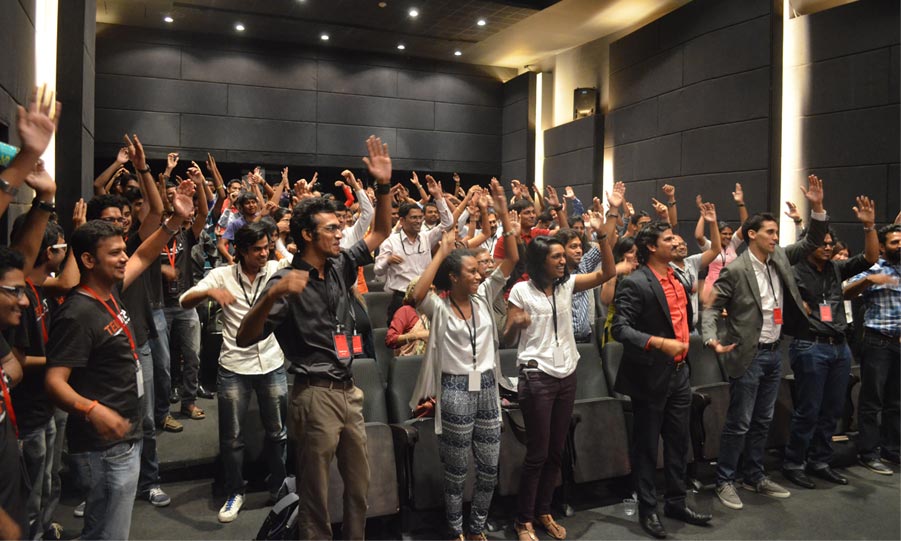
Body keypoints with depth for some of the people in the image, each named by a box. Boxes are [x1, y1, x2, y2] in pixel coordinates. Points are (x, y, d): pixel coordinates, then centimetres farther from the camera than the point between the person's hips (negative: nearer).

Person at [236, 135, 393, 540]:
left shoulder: (340, 268, 5)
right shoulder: (286, 282, -12)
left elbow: (381, 232, 13)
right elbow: (244, 340, -19)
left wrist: (384, 185, -2)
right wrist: (272, 295, -36)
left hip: (349, 390, 7)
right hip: (315, 395, -6)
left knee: (359, 485, 18)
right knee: (315, 494, 7)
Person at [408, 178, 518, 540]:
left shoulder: (483, 297, 5)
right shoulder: (439, 308, -7)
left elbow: (511, 260, -2)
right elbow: (417, 295, -31)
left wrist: (503, 214, -11)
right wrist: (441, 252, -25)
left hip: (487, 387, 5)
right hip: (456, 390, -5)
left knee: (490, 468, 12)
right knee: (457, 470, 9)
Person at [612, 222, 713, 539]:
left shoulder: (678, 277, 10)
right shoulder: (635, 283, -15)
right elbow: (620, 328, -23)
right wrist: (660, 343, -30)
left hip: (679, 372, 7)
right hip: (652, 376, -7)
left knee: (678, 442, 16)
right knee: (647, 445, 7)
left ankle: (676, 502, 32)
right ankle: (647, 510, 20)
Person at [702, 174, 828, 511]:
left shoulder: (781, 259, 6)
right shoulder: (734, 271, -14)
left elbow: (812, 242, 10)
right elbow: (711, 307, -13)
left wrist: (817, 206, -4)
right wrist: (712, 340, -27)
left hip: (774, 353, 7)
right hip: (748, 356, -7)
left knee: (763, 421, 16)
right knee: (738, 424, 0)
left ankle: (755, 477, 30)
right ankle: (725, 481, 13)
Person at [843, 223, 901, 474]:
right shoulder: (872, 269, -2)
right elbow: (846, 294, -15)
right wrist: (868, 280, -27)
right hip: (878, 343, -6)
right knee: (872, 401, -1)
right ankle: (869, 454, 5)